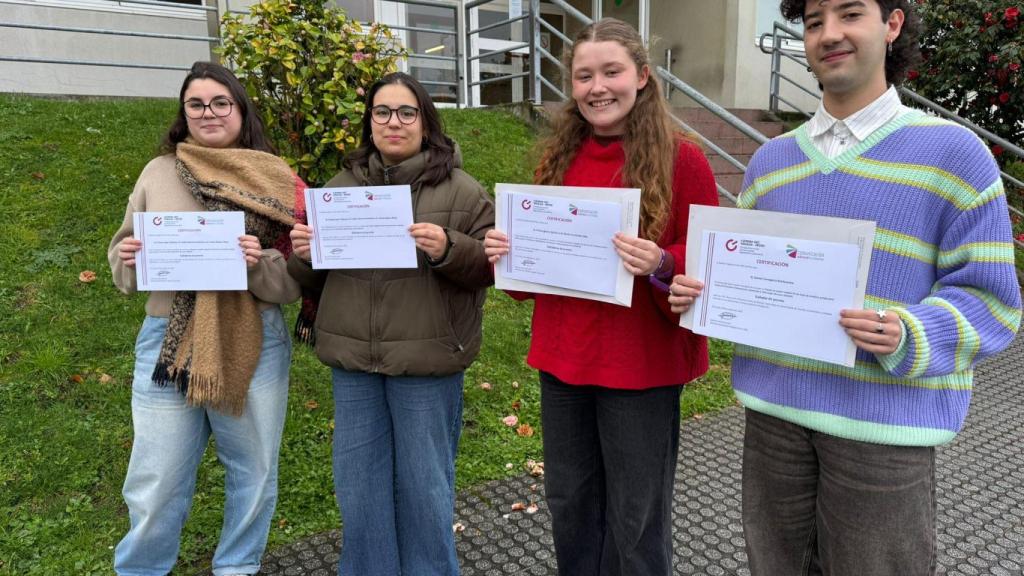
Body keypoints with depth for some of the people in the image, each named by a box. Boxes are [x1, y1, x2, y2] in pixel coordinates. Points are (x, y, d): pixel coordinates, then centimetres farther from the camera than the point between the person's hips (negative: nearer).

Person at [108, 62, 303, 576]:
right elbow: (123, 259, 13)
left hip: (255, 344, 0)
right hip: (168, 340, 1)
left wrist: (260, 263, -21)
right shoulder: (159, 173, 6)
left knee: (255, 474, 13)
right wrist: (129, 258, -9)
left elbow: (294, 280, -1)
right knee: (157, 481, 9)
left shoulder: (273, 181, 1)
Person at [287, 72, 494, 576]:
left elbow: (491, 265, -4)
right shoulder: (340, 186, 11)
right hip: (352, 358, 4)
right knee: (358, 484, 15)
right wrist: (303, 253, -7)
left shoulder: (460, 190, -2)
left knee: (423, 485, 10)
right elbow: (311, 279, 15)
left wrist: (448, 250, -22)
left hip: (426, 360, -3)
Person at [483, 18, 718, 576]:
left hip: (642, 365, -5)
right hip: (562, 358, 5)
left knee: (635, 520, 11)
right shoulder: (558, 158, 6)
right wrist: (505, 249, -6)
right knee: (568, 505, 21)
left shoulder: (681, 160, -9)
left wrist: (661, 264, -28)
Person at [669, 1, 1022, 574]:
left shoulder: (952, 151, -5)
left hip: (884, 421, -4)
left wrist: (909, 339, -25)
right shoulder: (771, 159, 10)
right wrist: (700, 291, -5)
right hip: (775, 409, 5)